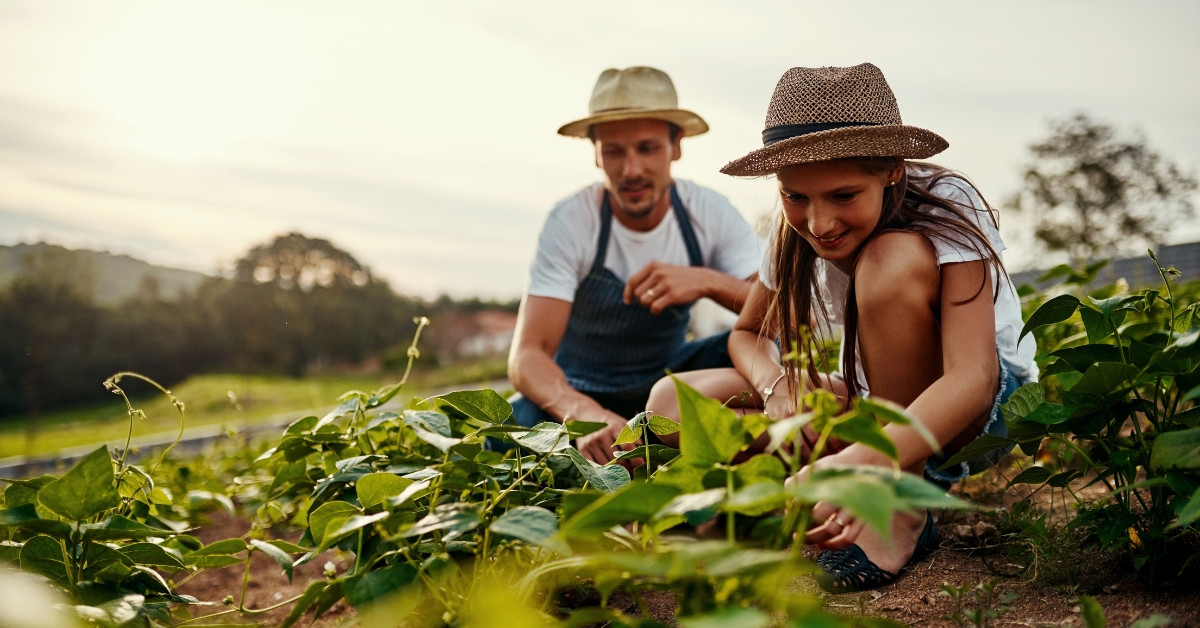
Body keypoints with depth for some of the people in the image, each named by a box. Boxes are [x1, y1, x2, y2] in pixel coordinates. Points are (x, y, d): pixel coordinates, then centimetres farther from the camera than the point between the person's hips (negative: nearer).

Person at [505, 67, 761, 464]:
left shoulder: (708, 212, -14)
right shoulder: (571, 222, -23)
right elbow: (527, 355, -31)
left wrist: (708, 281, -37)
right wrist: (586, 414, -52)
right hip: (581, 391, -2)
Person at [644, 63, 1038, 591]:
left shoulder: (946, 208, -25)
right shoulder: (795, 235, -10)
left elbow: (973, 378, -37)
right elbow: (746, 334, 6)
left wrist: (860, 462, -55)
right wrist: (777, 385, -19)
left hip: (986, 408, -5)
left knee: (893, 259, -35)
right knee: (672, 401, -13)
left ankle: (905, 512, -24)